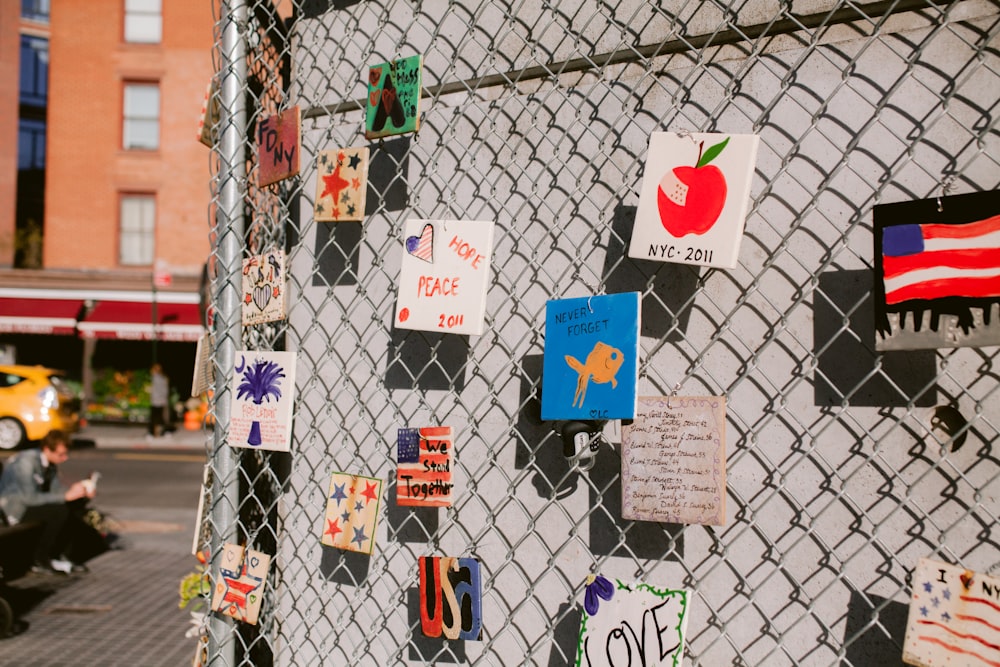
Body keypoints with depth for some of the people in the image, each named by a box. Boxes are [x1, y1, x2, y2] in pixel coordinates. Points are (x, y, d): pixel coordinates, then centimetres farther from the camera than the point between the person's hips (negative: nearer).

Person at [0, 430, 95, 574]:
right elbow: (29, 497, -33)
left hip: (31, 501, 9)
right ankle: (40, 561, -13)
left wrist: (81, 491, -13)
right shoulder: (27, 461, -26)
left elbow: (55, 490, 5)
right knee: (59, 511, -28)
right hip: (14, 508, -8)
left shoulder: (51, 463, 0)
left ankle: (57, 556, 0)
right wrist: (66, 495, -33)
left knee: (77, 505, -6)